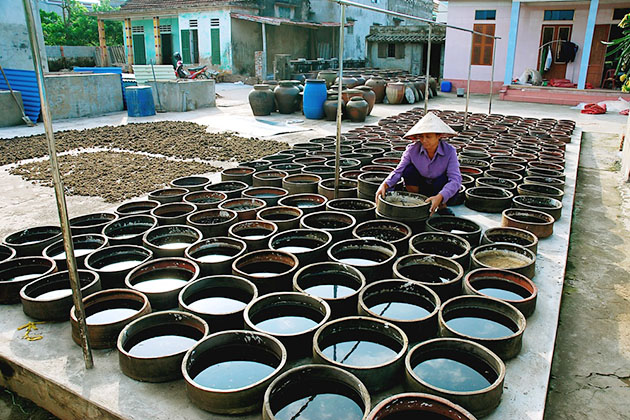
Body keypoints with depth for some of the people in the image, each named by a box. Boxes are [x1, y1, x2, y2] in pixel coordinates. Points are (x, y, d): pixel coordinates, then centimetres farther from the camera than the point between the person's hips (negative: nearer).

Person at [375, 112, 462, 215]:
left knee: (443, 180, -34)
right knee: (409, 170, -26)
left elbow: (455, 180, -31)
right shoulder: (412, 149, -18)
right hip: (419, 187, 1)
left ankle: (442, 206, -1)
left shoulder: (449, 151, -22)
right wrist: (384, 185, -37)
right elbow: (398, 171, -17)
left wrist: (439, 197, -48)